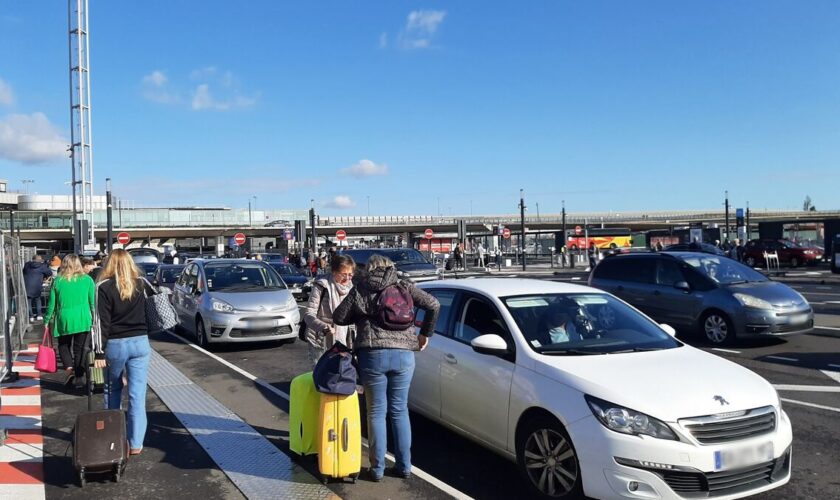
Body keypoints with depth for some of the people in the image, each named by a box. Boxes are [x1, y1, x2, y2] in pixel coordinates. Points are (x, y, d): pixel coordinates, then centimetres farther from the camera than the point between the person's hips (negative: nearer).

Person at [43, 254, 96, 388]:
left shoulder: (57, 280, 1)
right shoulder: (87, 280, 0)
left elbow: (52, 303, 4)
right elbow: (92, 302, 0)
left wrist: (47, 320, 14)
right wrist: (94, 319, 8)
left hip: (64, 319, 0)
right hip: (83, 319, 0)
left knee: (63, 345, 19)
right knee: (81, 349, 5)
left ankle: (69, 368, -3)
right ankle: (79, 379, 5)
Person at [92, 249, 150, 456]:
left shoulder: (105, 287, -7)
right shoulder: (141, 284, 3)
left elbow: (102, 322, -9)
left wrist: (100, 353, -8)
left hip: (115, 344, -1)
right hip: (140, 342, 2)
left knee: (113, 390, 18)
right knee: (137, 394, 1)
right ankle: (136, 443, 1)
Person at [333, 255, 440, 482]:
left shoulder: (360, 289, 6)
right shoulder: (404, 286, 9)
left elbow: (338, 317, 4)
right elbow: (433, 305, 1)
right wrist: (425, 334, 11)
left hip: (373, 354, -1)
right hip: (403, 354, 2)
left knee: (376, 412, 8)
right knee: (400, 411, 14)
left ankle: (377, 468, 12)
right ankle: (404, 466, 18)